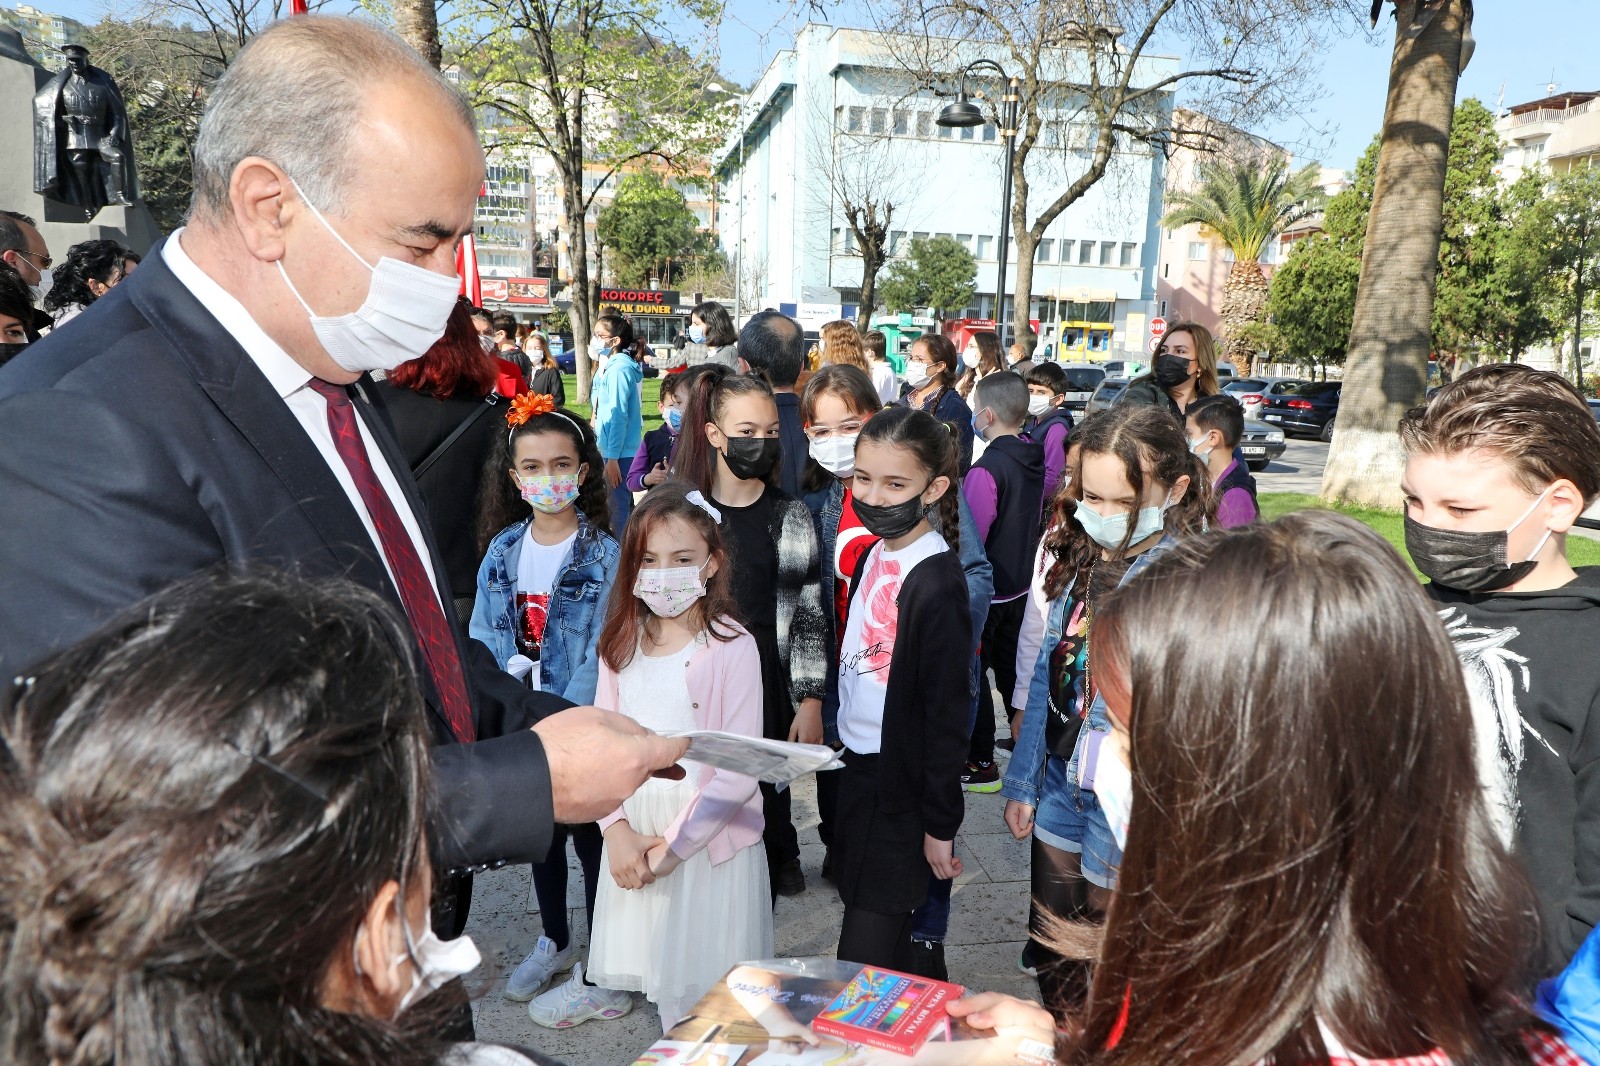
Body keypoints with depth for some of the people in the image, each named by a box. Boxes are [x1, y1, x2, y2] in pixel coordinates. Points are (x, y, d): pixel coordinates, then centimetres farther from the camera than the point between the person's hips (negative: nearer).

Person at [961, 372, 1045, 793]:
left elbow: (970, 538, -22)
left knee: (973, 674, 4)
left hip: (985, 589, -8)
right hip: (1020, 583, 8)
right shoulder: (1034, 461, 2)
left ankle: (980, 765, 12)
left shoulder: (987, 469, -24)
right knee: (1011, 666, 20)